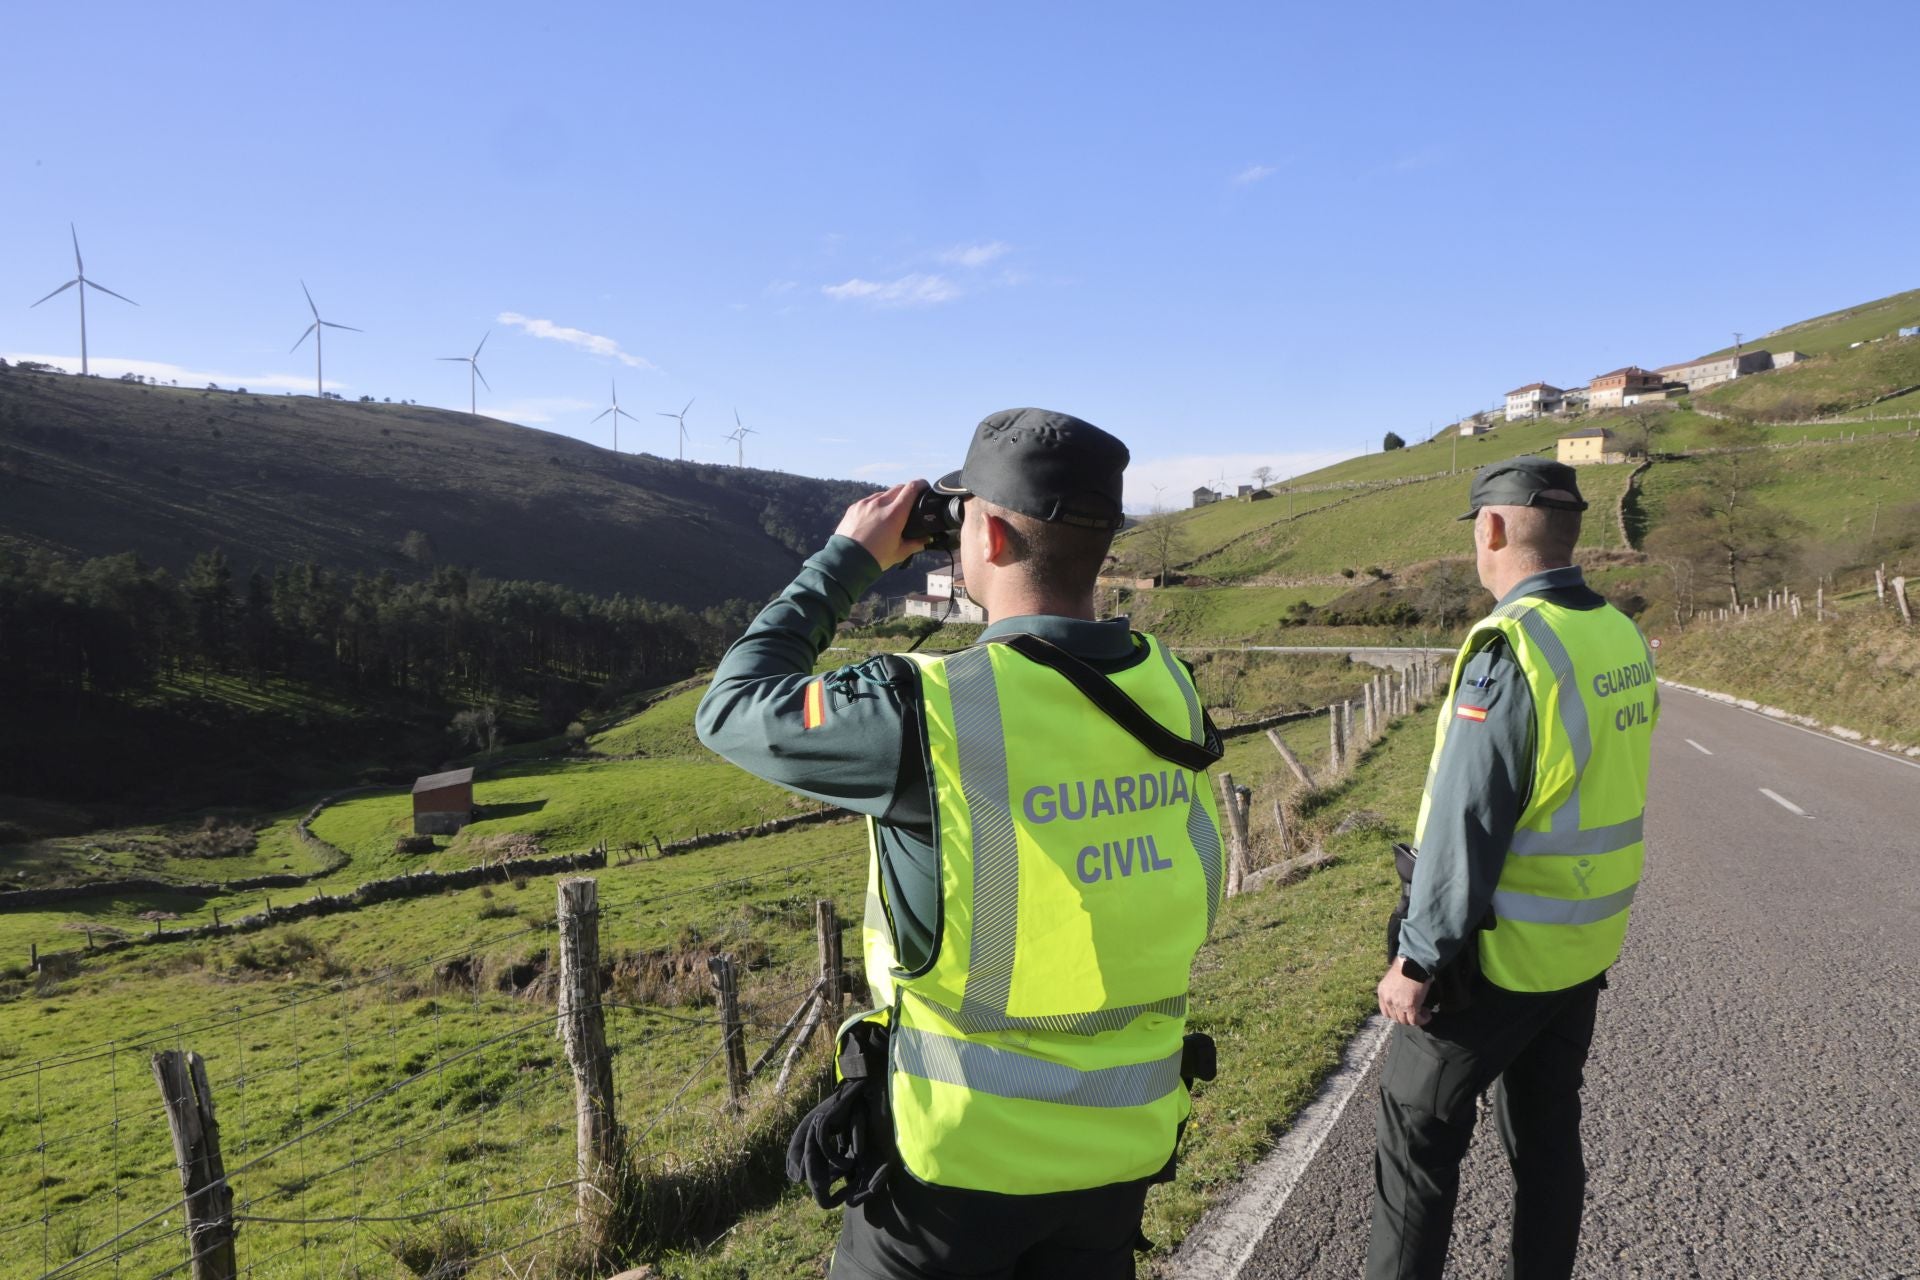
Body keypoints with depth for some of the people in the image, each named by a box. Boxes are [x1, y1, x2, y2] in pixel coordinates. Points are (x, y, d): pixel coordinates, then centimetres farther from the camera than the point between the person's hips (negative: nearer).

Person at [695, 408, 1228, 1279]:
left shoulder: (936, 709, -24)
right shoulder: (1169, 691, -7)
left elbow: (733, 710, -9)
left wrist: (848, 558, -2)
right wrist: (1004, 606, 9)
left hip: (967, 1147, -5)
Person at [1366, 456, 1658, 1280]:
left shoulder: (1510, 650, -23)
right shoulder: (1623, 638, 2)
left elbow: (1465, 827, -24)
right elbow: (1606, 794, 9)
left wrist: (1417, 959, -16)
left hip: (1503, 950, -7)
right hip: (1587, 943, 8)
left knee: (1417, 1122, 6)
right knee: (1548, 1126, 19)